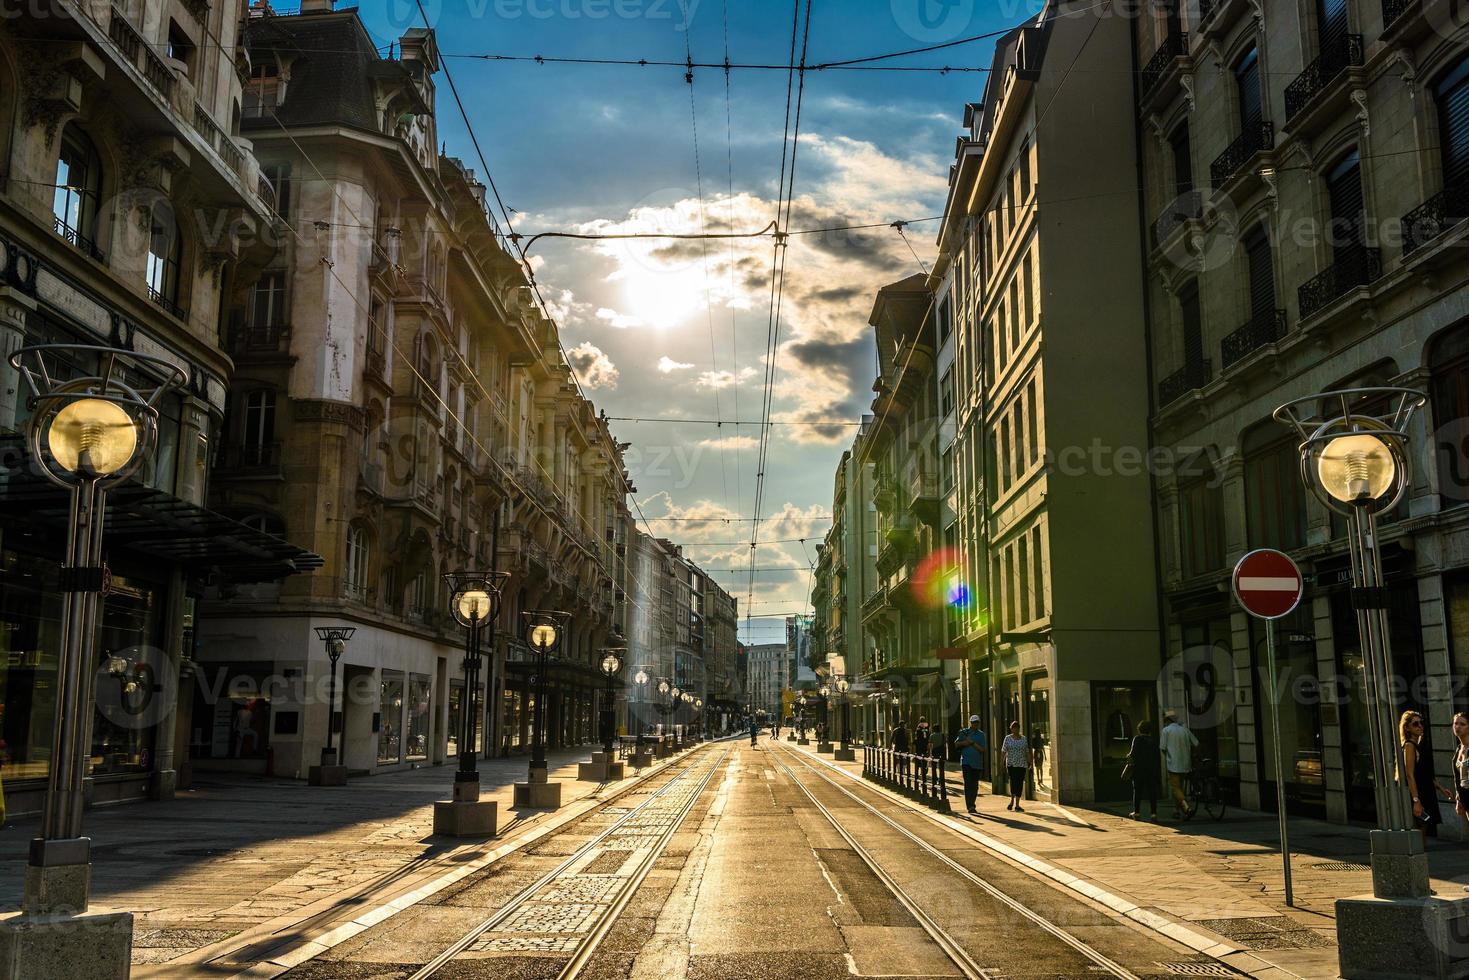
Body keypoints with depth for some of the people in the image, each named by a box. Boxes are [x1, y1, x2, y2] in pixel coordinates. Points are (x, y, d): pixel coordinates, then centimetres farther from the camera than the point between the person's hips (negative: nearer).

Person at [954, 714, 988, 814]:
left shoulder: (981, 735, 7)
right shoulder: (964, 732, 6)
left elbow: (984, 750, -3)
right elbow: (956, 744, 11)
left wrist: (972, 743, -11)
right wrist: (963, 743, -8)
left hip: (977, 763, 2)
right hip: (966, 762, -2)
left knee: (975, 786, 8)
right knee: (968, 784, -13)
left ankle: (972, 805, 21)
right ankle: (970, 806, -19)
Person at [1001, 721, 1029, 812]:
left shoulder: (1024, 739, 9)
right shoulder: (1007, 738, 3)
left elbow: (1027, 752, 10)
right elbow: (1004, 752, 1)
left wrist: (1029, 763, 5)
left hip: (1022, 764, 3)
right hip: (1011, 764, -2)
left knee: (1020, 784, 1)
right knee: (1013, 781, -16)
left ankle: (1017, 805, 9)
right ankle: (1012, 801, 3)